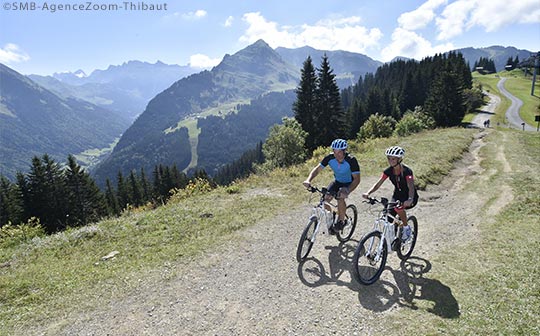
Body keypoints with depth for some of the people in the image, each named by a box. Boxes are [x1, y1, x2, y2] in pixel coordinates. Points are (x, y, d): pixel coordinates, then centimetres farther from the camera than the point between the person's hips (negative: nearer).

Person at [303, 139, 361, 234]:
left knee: (340, 197, -30)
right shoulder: (330, 158, -21)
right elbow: (317, 169, -21)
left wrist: (347, 191, -48)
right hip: (337, 181, 4)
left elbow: (357, 179, -32)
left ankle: (341, 221, -6)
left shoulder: (351, 160, -30)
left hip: (349, 183, -4)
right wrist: (308, 180, -40)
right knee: (326, 198, -17)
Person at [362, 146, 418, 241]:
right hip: (397, 195, 5)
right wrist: (368, 193, -36)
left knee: (398, 207, -33)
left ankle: (406, 228, -7)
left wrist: (410, 199, -60)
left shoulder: (406, 171, -25)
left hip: (410, 198, -5)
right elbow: (378, 184, -17)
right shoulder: (388, 171, -11)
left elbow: (411, 187, -40)